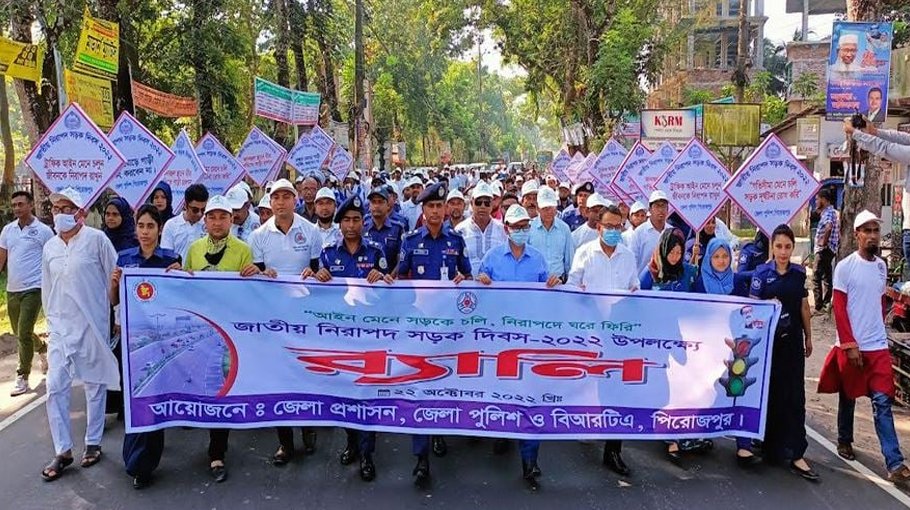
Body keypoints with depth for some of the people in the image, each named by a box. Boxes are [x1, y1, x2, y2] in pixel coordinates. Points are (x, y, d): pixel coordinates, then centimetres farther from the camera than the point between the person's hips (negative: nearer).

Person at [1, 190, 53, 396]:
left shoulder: (43, 231, -7)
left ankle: (23, 377, 2)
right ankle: (42, 349, 46)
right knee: (19, 332, 18)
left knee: (24, 333, -9)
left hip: (33, 289, -6)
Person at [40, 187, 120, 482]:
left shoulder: (96, 239, -7)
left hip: (92, 325, -4)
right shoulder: (50, 247, 8)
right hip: (60, 327, 4)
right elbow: (47, 288, 17)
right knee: (55, 387, 0)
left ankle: (93, 443, 21)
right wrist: (51, 319, 18)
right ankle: (63, 451, 11)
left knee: (94, 385, 7)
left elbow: (115, 278, -4)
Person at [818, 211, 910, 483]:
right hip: (851, 346, -3)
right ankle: (844, 441, 33)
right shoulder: (845, 267, -9)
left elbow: (881, 303, 17)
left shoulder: (881, 266, 8)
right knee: (848, 398, 12)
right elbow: (839, 309, -10)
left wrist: (879, 331, 12)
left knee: (882, 402, -2)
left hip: (878, 347, 3)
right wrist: (850, 345, -14)